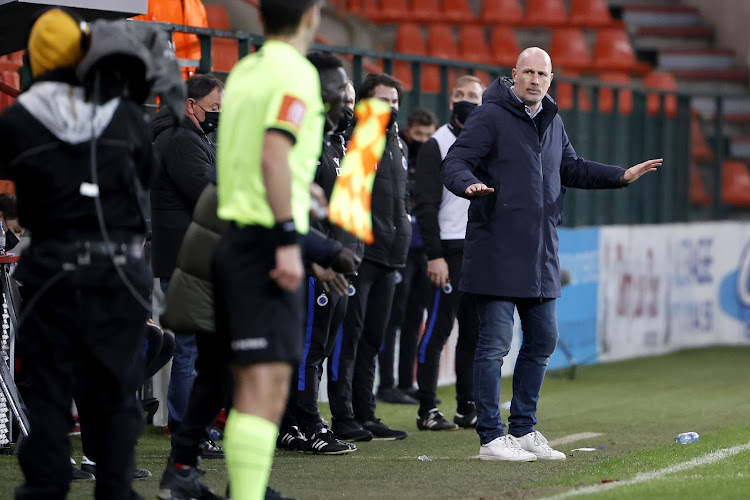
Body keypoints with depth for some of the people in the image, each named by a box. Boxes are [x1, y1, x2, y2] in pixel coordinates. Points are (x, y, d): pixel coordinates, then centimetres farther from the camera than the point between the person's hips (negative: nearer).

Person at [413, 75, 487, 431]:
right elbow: (425, 205, -7)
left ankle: (468, 409, 12)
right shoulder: (437, 145, -2)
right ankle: (427, 410, -4)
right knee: (438, 329, -6)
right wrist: (434, 255, -16)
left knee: (475, 332, 7)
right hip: (450, 251, -6)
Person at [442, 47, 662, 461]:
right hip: (498, 251, -8)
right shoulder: (489, 116, -8)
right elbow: (454, 163, -14)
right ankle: (491, 438, -2)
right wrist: (470, 184, -35)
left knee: (542, 341, 13)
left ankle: (523, 430, 24)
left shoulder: (552, 121, 16)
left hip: (541, 253, 8)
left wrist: (622, 176, 23)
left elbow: (570, 168, 29)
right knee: (494, 343, -6)